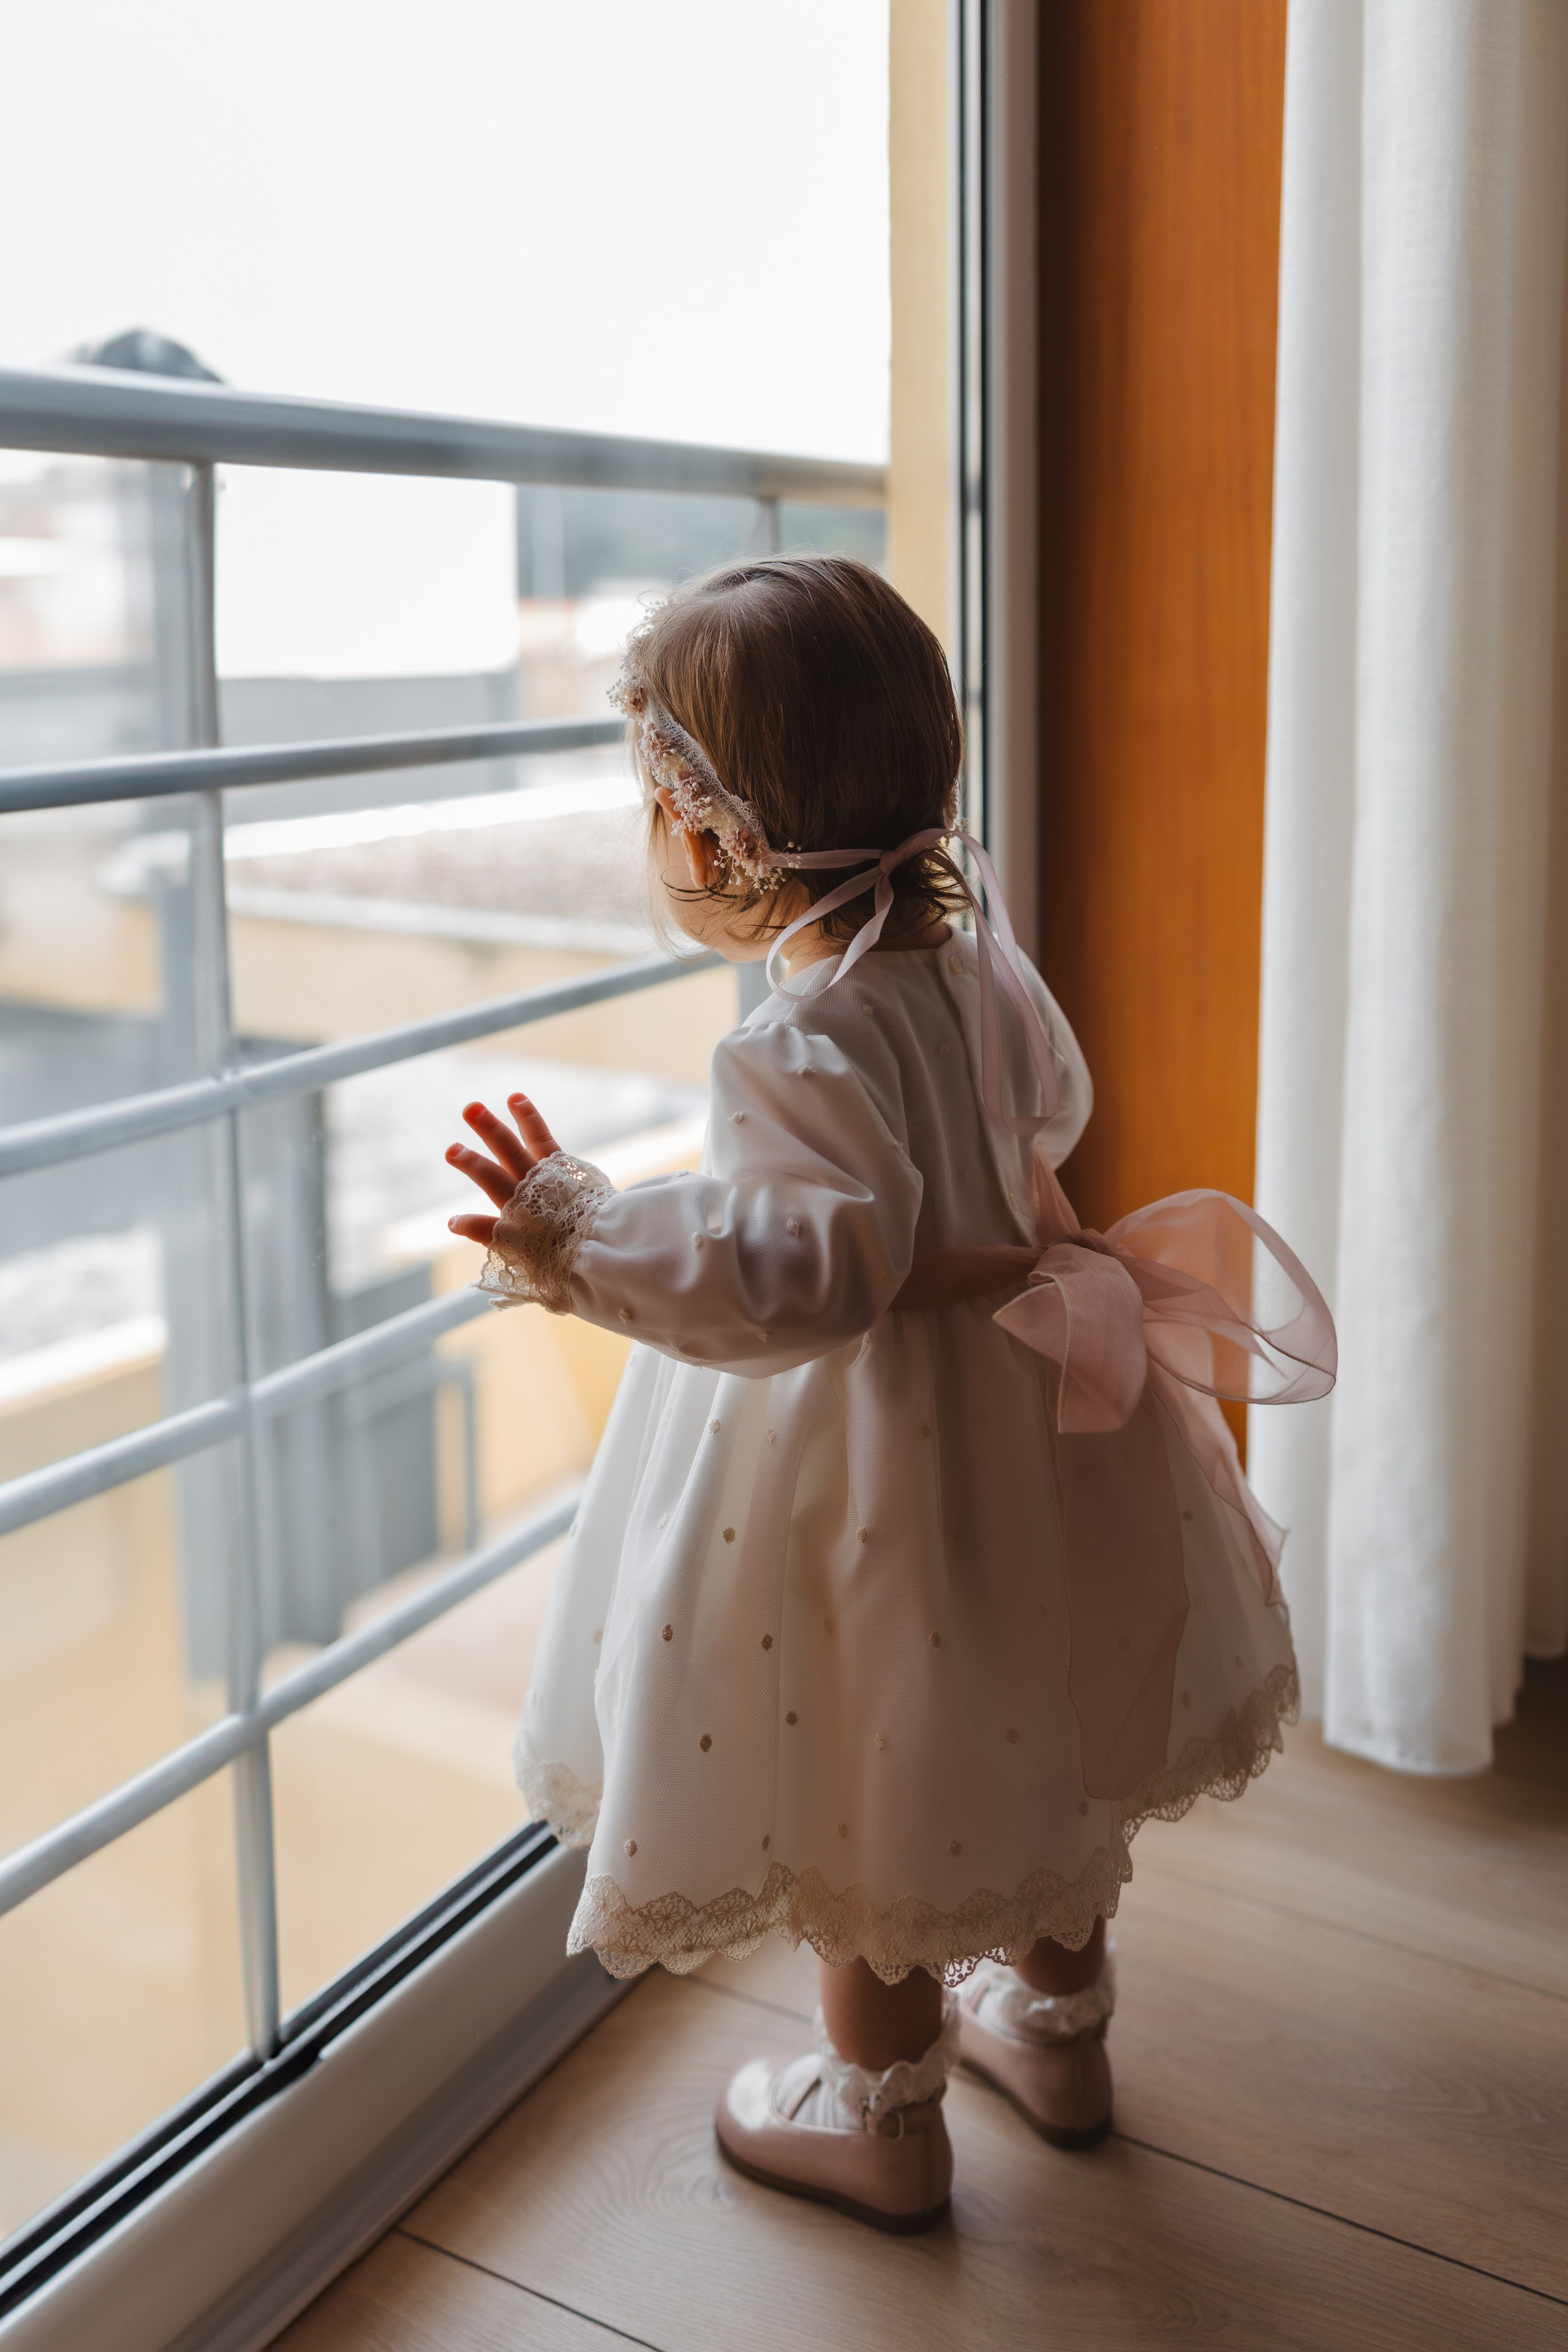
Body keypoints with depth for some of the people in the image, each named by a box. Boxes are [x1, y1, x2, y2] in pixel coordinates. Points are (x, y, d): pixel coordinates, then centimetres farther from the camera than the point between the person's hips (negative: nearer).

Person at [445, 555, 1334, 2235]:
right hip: (1029, 1420, 9)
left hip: (878, 1478, -8)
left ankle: (882, 2117, 34)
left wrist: (592, 1242, -46)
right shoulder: (980, 960, -3)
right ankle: (1055, 2028, 47)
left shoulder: (801, 1054, -29)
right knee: (1032, 1741, 25)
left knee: (868, 1803, 13)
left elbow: (804, 1271, -37)